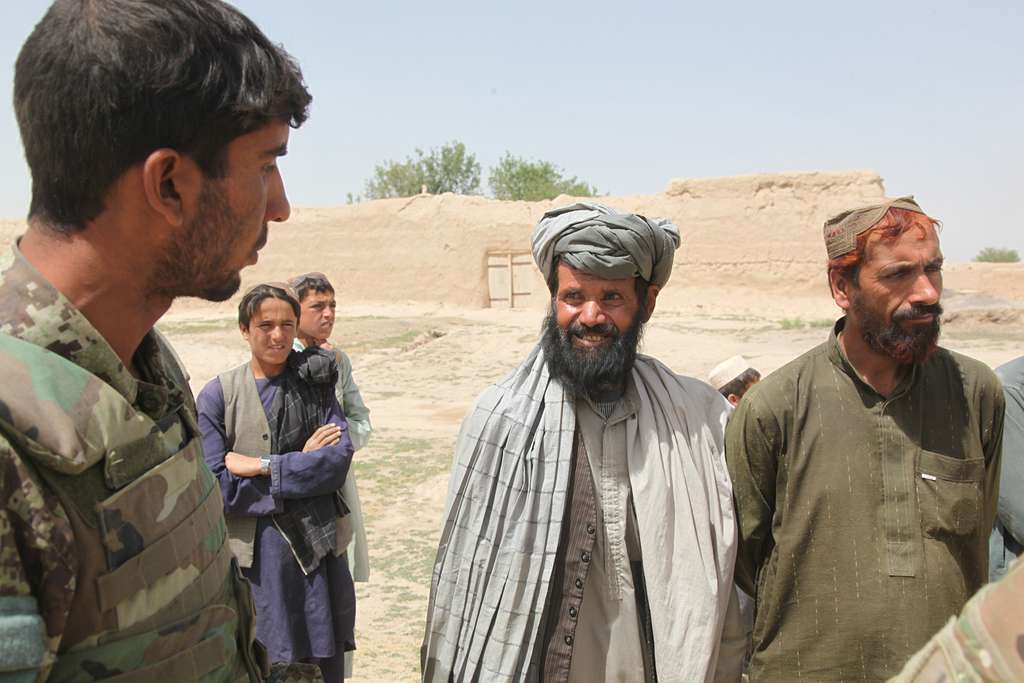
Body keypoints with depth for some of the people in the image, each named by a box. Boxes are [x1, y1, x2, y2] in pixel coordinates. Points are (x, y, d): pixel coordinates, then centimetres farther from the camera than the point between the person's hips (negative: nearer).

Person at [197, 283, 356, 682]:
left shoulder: (315, 386, 3)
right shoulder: (218, 395, -4)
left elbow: (339, 460, -9)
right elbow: (216, 486, -12)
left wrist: (262, 466, -16)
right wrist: (301, 465, -12)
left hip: (317, 548, 2)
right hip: (253, 555, -2)